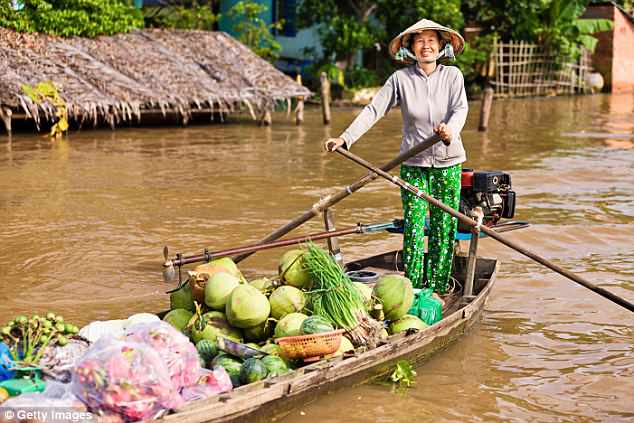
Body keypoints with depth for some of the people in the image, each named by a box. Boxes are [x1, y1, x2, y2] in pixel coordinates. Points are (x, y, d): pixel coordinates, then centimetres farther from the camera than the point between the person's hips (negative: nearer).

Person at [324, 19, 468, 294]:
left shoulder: (452, 75, 1)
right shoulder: (400, 78, -1)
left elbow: (460, 109, -12)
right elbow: (373, 110, -4)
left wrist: (450, 131, -34)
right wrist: (345, 138, -15)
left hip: (448, 163, 1)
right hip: (413, 164, -1)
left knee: (444, 230, 5)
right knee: (414, 229, -4)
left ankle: (437, 290, 17)